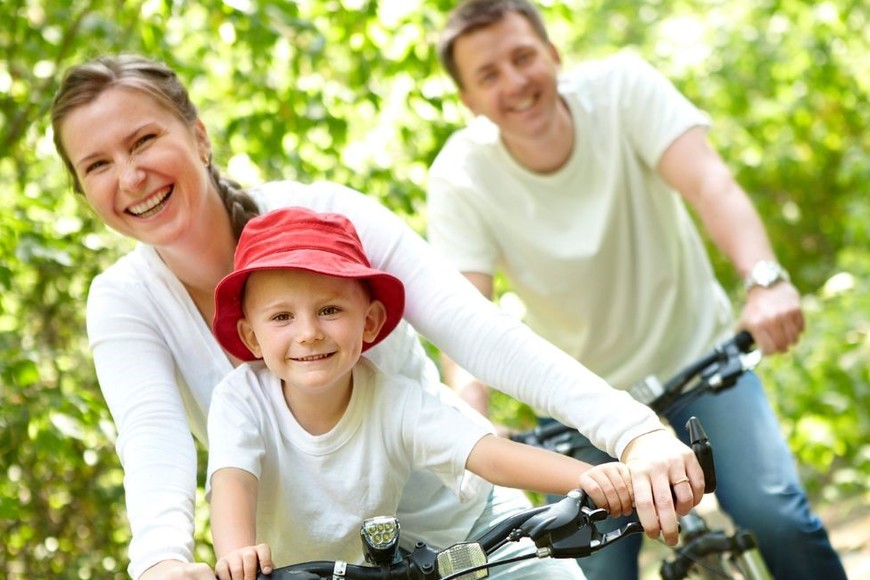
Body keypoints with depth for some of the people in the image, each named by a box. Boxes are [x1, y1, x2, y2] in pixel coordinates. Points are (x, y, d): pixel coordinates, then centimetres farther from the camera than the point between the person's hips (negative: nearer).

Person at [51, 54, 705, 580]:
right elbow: (153, 438, -28)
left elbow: (478, 329, -27)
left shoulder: (321, 215, -17)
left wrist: (636, 432, -39)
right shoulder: (123, 303, -10)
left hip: (464, 519, -1)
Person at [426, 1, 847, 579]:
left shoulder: (621, 86, -17)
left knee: (776, 516, -19)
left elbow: (708, 182, -30)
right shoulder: (461, 179, -17)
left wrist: (765, 279, -49)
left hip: (696, 353, 0)